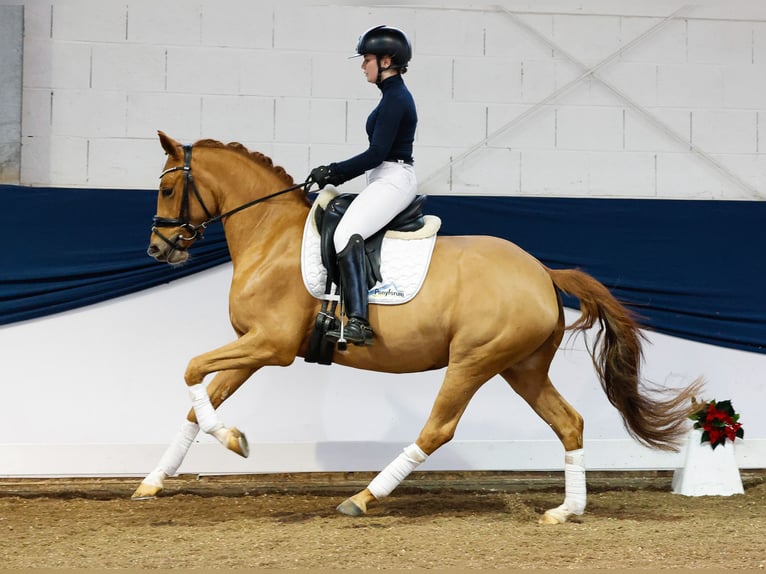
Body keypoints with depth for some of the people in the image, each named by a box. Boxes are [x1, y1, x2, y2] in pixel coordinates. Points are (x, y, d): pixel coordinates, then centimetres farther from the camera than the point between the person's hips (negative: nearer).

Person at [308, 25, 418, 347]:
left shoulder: (395, 99, -13)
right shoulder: (394, 95, 19)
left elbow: (376, 153, -19)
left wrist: (334, 172, -13)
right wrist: (336, 174, 16)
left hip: (392, 181, -12)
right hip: (387, 180, 12)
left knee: (346, 235, -29)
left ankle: (357, 322, -40)